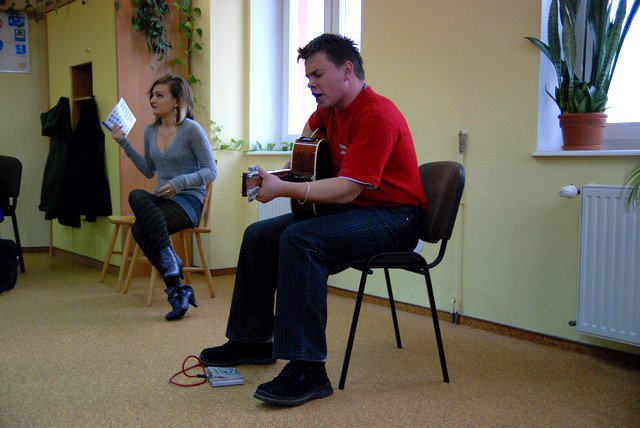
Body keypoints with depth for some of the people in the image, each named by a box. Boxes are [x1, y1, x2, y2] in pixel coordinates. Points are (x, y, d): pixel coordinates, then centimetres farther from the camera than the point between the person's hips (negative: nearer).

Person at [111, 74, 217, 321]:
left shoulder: (191, 129, -6)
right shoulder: (150, 131, 14)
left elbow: (211, 171, -7)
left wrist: (180, 182, -21)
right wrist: (124, 144, 17)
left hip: (188, 201, -5)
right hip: (162, 199, 5)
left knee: (139, 229, -29)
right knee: (136, 196, -31)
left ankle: (174, 287, -20)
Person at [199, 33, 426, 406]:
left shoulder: (376, 116, -20)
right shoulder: (329, 111, 9)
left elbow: (347, 190, -27)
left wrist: (283, 189, -25)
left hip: (393, 217, -10)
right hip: (350, 207, 10)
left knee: (300, 239, -34)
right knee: (259, 235, 8)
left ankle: (308, 371, -31)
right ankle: (252, 341, 19)